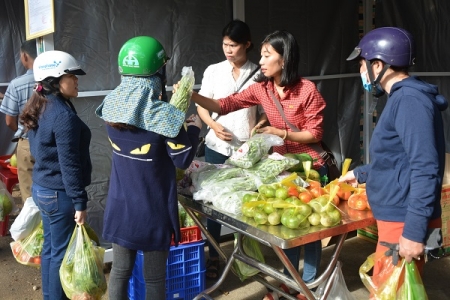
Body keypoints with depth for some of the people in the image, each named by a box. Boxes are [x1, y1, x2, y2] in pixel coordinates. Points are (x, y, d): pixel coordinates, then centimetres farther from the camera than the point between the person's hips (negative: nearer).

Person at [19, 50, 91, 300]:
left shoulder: (39, 109, 8)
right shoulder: (63, 114, -22)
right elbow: (69, 164, -22)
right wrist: (80, 202, -17)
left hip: (41, 187, 9)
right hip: (59, 193, -9)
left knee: (50, 247, 19)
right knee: (62, 253, 4)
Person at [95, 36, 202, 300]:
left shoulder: (111, 107, -5)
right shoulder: (163, 115, -21)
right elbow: (182, 160, -13)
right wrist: (194, 128, 2)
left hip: (120, 204, 5)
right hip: (152, 208, -5)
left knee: (120, 270, 19)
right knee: (154, 278, 11)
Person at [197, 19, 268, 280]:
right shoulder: (213, 71, 4)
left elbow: (265, 111, 6)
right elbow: (202, 105, 6)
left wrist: (258, 130, -13)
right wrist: (214, 125, -12)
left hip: (248, 148, -1)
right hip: (217, 147, 1)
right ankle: (213, 255, 19)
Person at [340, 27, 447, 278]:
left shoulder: (409, 100, -18)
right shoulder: (401, 98, 15)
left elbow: (425, 169, -25)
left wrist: (414, 231, -26)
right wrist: (360, 174, 33)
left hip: (405, 222, -10)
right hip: (396, 217, 10)